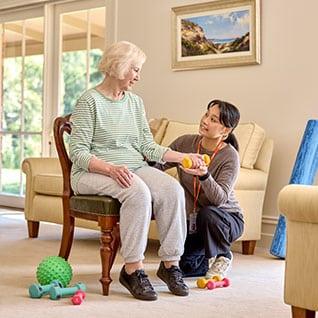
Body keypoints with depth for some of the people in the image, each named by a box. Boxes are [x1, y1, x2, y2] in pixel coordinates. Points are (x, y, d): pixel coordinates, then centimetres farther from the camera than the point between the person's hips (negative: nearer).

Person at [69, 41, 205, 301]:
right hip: (93, 171, -6)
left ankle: (170, 264, -14)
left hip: (135, 168, 6)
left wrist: (183, 157, 1)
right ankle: (133, 269, -25)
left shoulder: (135, 102, 14)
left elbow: (147, 147, 11)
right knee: (138, 192, -35)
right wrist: (111, 168, -27)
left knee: (173, 190, -22)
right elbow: (78, 152, -12)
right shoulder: (90, 101, -6)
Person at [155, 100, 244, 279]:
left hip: (227, 219, -3)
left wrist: (204, 175, -48)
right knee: (179, 266, -13)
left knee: (207, 213, -37)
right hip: (192, 220, 4)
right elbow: (159, 165, -2)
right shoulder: (186, 142, -7)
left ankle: (222, 257, -6)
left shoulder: (230, 157, -20)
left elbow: (220, 199, -31)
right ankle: (207, 257, 24)